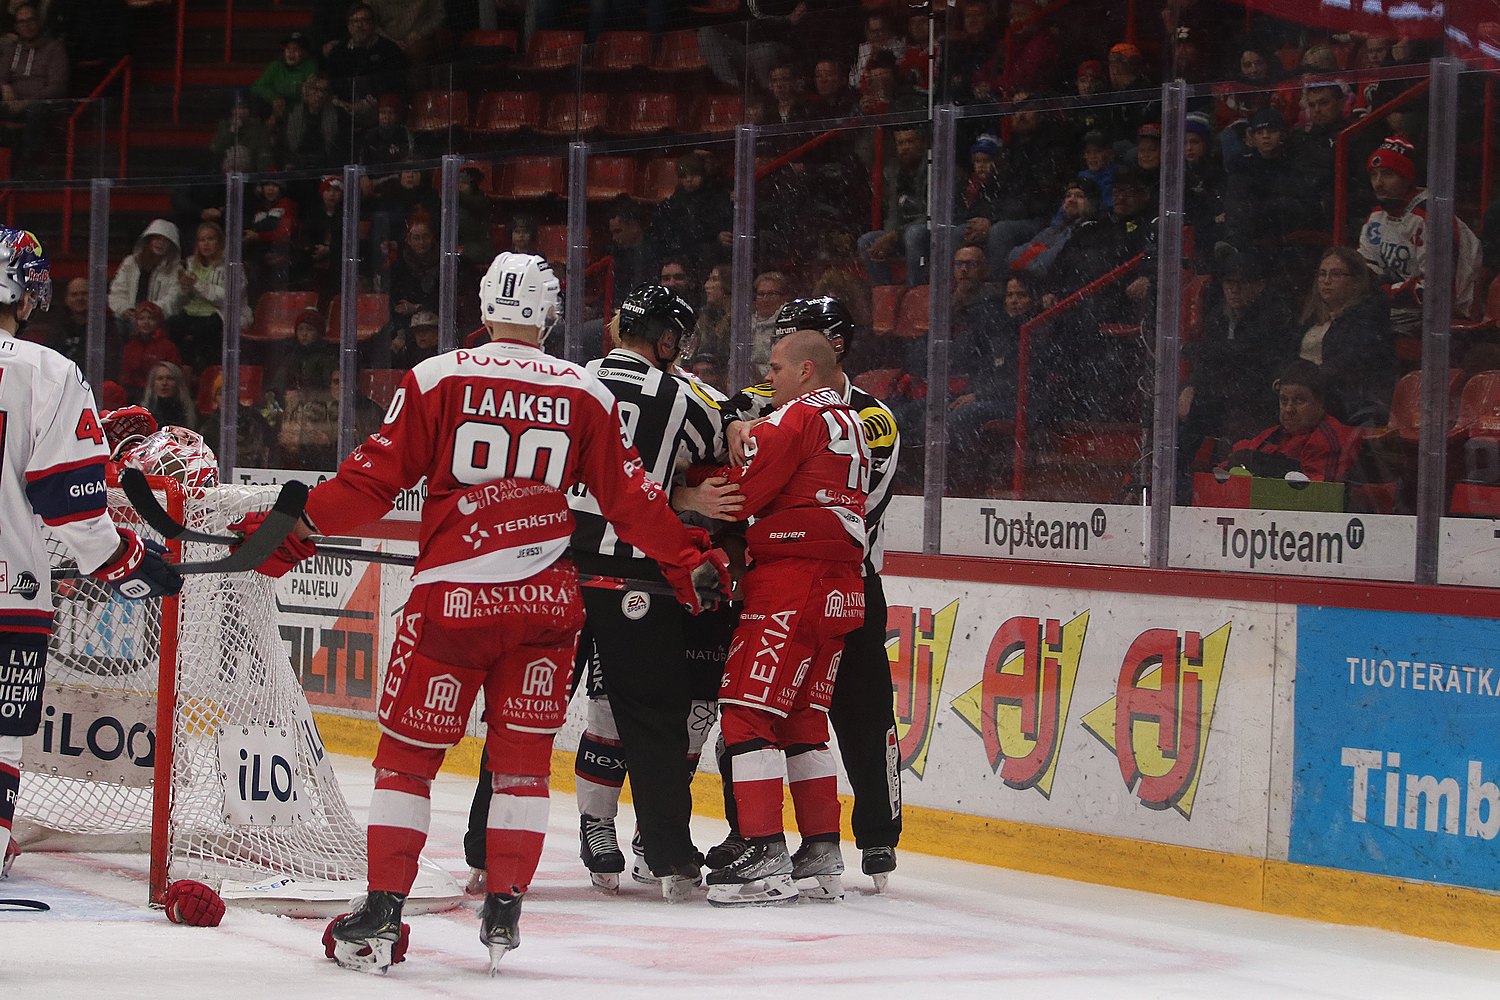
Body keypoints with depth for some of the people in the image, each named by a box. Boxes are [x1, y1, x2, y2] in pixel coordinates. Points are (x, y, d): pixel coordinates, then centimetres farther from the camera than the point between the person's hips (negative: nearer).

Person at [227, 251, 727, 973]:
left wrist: (294, 532, 6)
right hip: (547, 602, 2)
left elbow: (374, 481, -3)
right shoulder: (586, 394, 3)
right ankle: (503, 913, 11)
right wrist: (688, 562, 21)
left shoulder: (436, 379, -3)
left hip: (452, 596, -2)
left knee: (407, 753, 6)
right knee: (523, 756, 12)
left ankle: (381, 913, 1)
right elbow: (630, 498, 8)